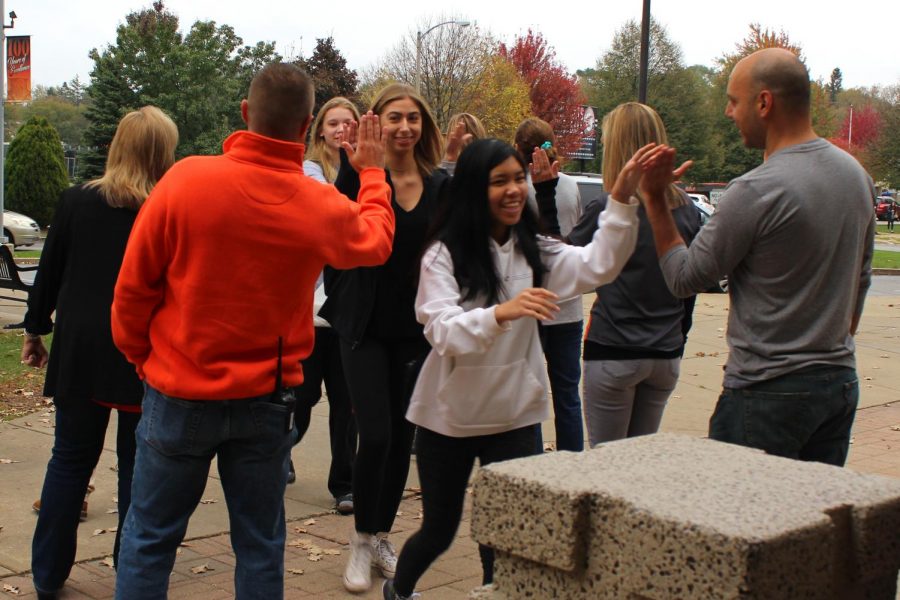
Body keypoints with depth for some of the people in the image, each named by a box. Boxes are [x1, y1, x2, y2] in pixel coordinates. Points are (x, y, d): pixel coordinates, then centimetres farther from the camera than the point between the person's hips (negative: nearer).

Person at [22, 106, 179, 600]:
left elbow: (49, 272, 5)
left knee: (70, 460, 14)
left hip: (79, 352, 3)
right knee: (138, 466, 11)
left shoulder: (76, 202, -2)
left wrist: (36, 328, 16)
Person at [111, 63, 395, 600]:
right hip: (265, 400, 1)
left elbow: (133, 286, -6)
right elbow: (376, 242, 14)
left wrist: (139, 354, 11)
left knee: (150, 538, 12)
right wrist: (372, 173, 29)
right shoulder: (322, 207, -9)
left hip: (180, 394, -1)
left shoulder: (186, 179, -15)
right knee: (261, 545, 13)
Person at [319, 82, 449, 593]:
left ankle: (382, 537, 27)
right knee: (376, 436, -9)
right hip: (367, 328, -4)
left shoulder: (440, 184, 3)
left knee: (403, 438, 10)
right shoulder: (361, 176, -6)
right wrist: (355, 162, -26)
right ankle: (362, 542, 11)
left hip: (416, 330, 4)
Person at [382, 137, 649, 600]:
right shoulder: (444, 253, -11)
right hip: (449, 416, -2)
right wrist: (501, 312, -43)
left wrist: (621, 201, -31)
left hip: (514, 415, 2)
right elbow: (442, 332, -25)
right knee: (439, 528, 14)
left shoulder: (535, 251, 0)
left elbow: (597, 266, -17)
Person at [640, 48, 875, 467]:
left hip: (770, 391, -8)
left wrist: (655, 199, -5)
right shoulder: (856, 174, 7)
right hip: (842, 381, 8)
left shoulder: (755, 192, -19)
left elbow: (684, 279, -10)